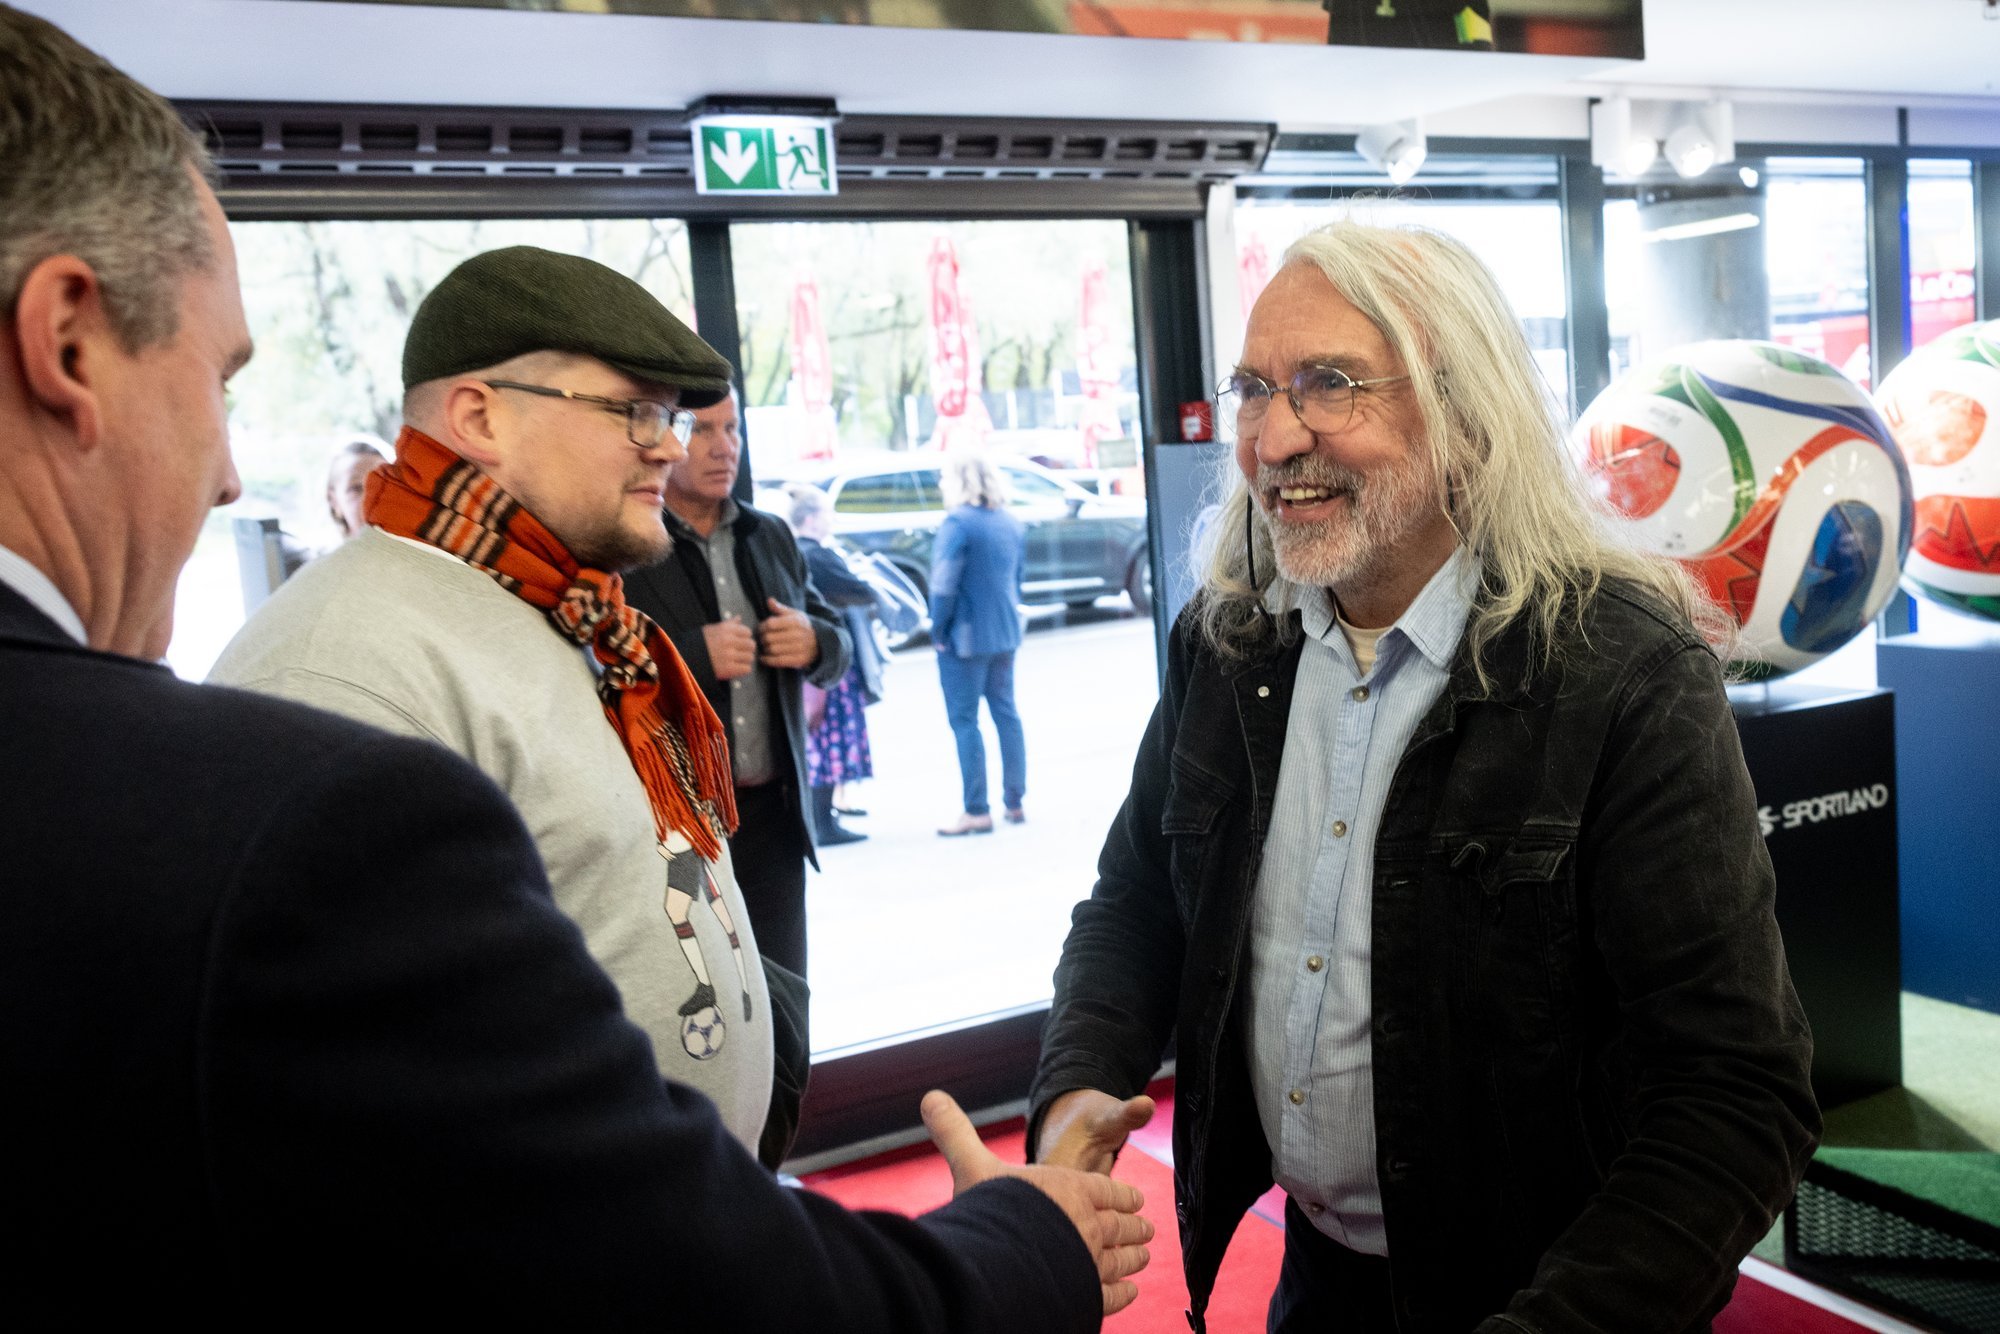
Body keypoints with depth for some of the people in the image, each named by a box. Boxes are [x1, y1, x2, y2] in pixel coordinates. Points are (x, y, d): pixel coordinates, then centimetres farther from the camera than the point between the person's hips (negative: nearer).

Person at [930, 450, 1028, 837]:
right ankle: (1015, 801, 20)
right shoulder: (1010, 522, 8)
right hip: (1005, 632, 8)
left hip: (966, 635, -8)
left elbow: (944, 586, -19)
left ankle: (976, 811, -1)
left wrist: (938, 631, -8)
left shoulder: (958, 522, -16)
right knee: (1006, 713, 15)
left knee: (964, 721, -1)